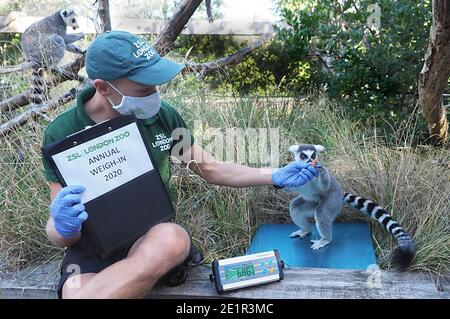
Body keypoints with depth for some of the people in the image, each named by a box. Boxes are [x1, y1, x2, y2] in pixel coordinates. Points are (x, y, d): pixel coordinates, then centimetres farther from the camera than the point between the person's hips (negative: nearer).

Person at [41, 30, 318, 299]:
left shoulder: (162, 115, -2)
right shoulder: (63, 134, -9)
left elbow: (211, 169, 10)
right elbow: (60, 235, -5)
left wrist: (275, 177, 1)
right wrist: (63, 228, -30)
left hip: (157, 234, 3)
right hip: (93, 248, -2)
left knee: (171, 240, -36)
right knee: (77, 290, -38)